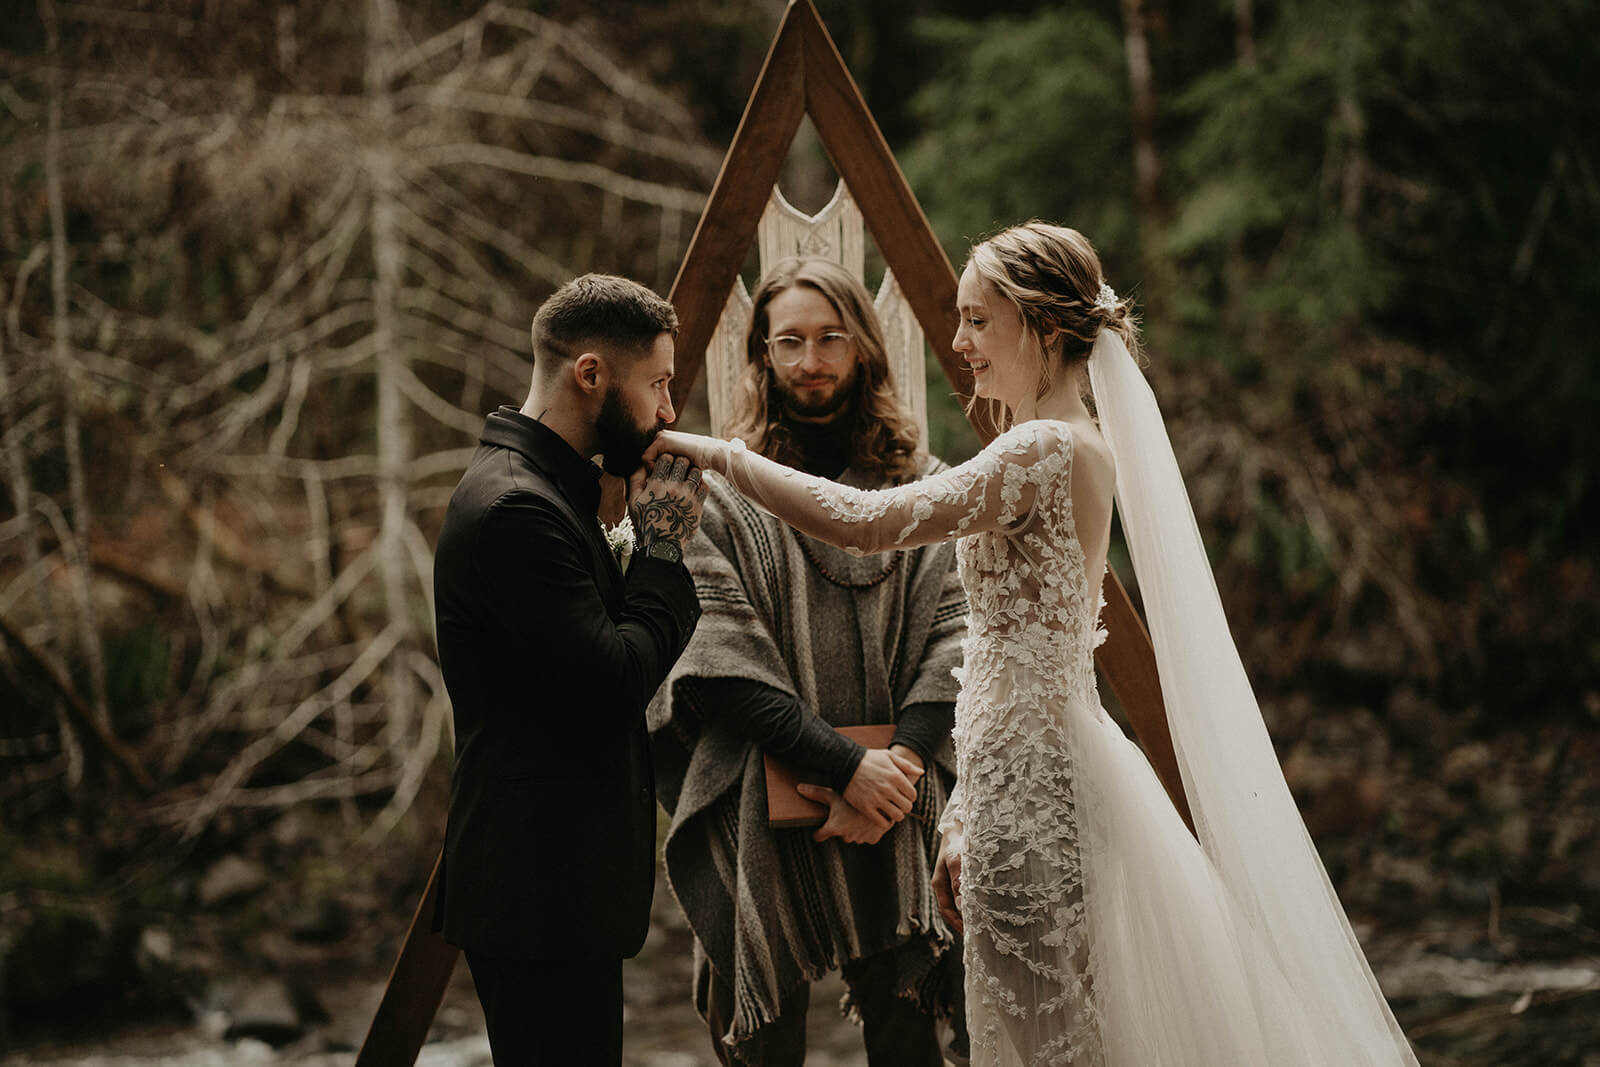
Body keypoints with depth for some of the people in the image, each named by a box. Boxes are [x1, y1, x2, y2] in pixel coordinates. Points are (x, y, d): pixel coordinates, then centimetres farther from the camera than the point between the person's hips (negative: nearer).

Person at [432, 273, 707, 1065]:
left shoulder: (546, 490, 15)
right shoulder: (514, 508, -18)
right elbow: (613, 686, -21)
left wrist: (653, 553, 5)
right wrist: (664, 550, -9)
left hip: (555, 886, 11)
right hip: (541, 892, -11)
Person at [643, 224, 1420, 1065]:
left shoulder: (1046, 450, -16)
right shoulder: (1081, 448, 16)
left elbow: (866, 521, -26)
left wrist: (716, 453, -18)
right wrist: (968, 816, 20)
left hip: (1029, 790, -10)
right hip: (1046, 772, 10)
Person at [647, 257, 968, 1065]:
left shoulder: (920, 484, 10)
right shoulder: (721, 492, 0)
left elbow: (951, 631, 3)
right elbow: (725, 664, -8)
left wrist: (902, 762, -12)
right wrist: (847, 766, -14)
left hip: (897, 813, 2)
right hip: (764, 816, -2)